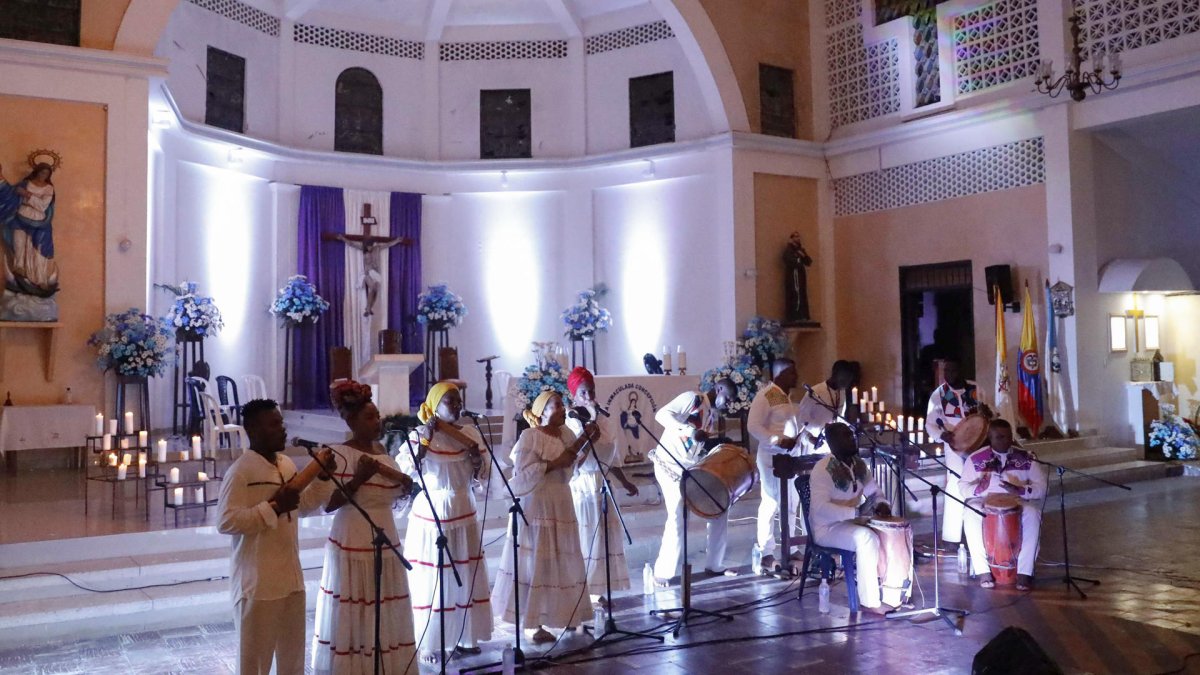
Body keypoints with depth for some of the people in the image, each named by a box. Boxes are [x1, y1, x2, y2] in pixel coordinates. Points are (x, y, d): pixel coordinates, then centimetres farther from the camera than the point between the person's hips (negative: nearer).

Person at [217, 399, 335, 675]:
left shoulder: (287, 464, 9)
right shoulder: (240, 471, -16)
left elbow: (304, 506, 20)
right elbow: (225, 522, -22)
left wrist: (323, 477, 5)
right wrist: (274, 507, -23)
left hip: (291, 576, 8)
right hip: (257, 582, -8)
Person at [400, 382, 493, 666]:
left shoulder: (471, 433, 4)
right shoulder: (419, 434, -8)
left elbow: (484, 474, 5)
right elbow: (404, 469, -18)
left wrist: (476, 456, -14)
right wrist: (425, 441, -24)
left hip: (463, 514, 5)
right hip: (431, 514, -5)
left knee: (465, 577, 11)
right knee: (431, 580, 0)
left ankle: (463, 637, 25)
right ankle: (427, 644, 12)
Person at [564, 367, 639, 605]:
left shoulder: (602, 420, 11)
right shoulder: (569, 422, -10)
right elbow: (578, 454, -26)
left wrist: (624, 482, 21)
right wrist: (591, 420, -24)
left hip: (600, 485, 7)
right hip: (579, 486, -7)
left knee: (602, 536, 8)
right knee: (581, 538, -6)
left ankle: (596, 589, 17)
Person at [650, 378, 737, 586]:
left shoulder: (718, 418, 12)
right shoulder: (692, 398, -10)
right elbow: (662, 414, -22)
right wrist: (691, 431, -34)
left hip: (694, 470, 8)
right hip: (669, 466, -8)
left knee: (720, 508, 7)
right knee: (677, 517, -14)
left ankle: (714, 564, 18)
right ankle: (663, 572, -2)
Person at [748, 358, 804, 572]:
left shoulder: (788, 396, 16)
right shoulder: (765, 396, -13)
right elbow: (753, 426, -19)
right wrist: (778, 441, -25)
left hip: (792, 457, 9)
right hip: (773, 458, -9)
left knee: (791, 504, 13)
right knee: (771, 504, -3)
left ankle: (789, 549, 23)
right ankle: (766, 554, 4)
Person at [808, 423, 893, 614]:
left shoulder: (859, 464, 6)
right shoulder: (823, 469, -20)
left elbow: (873, 492, 14)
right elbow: (820, 508, -29)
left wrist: (881, 504, -9)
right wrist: (855, 512, -35)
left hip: (854, 522, 8)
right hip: (827, 527, -8)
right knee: (866, 537, -33)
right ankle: (870, 601, -25)